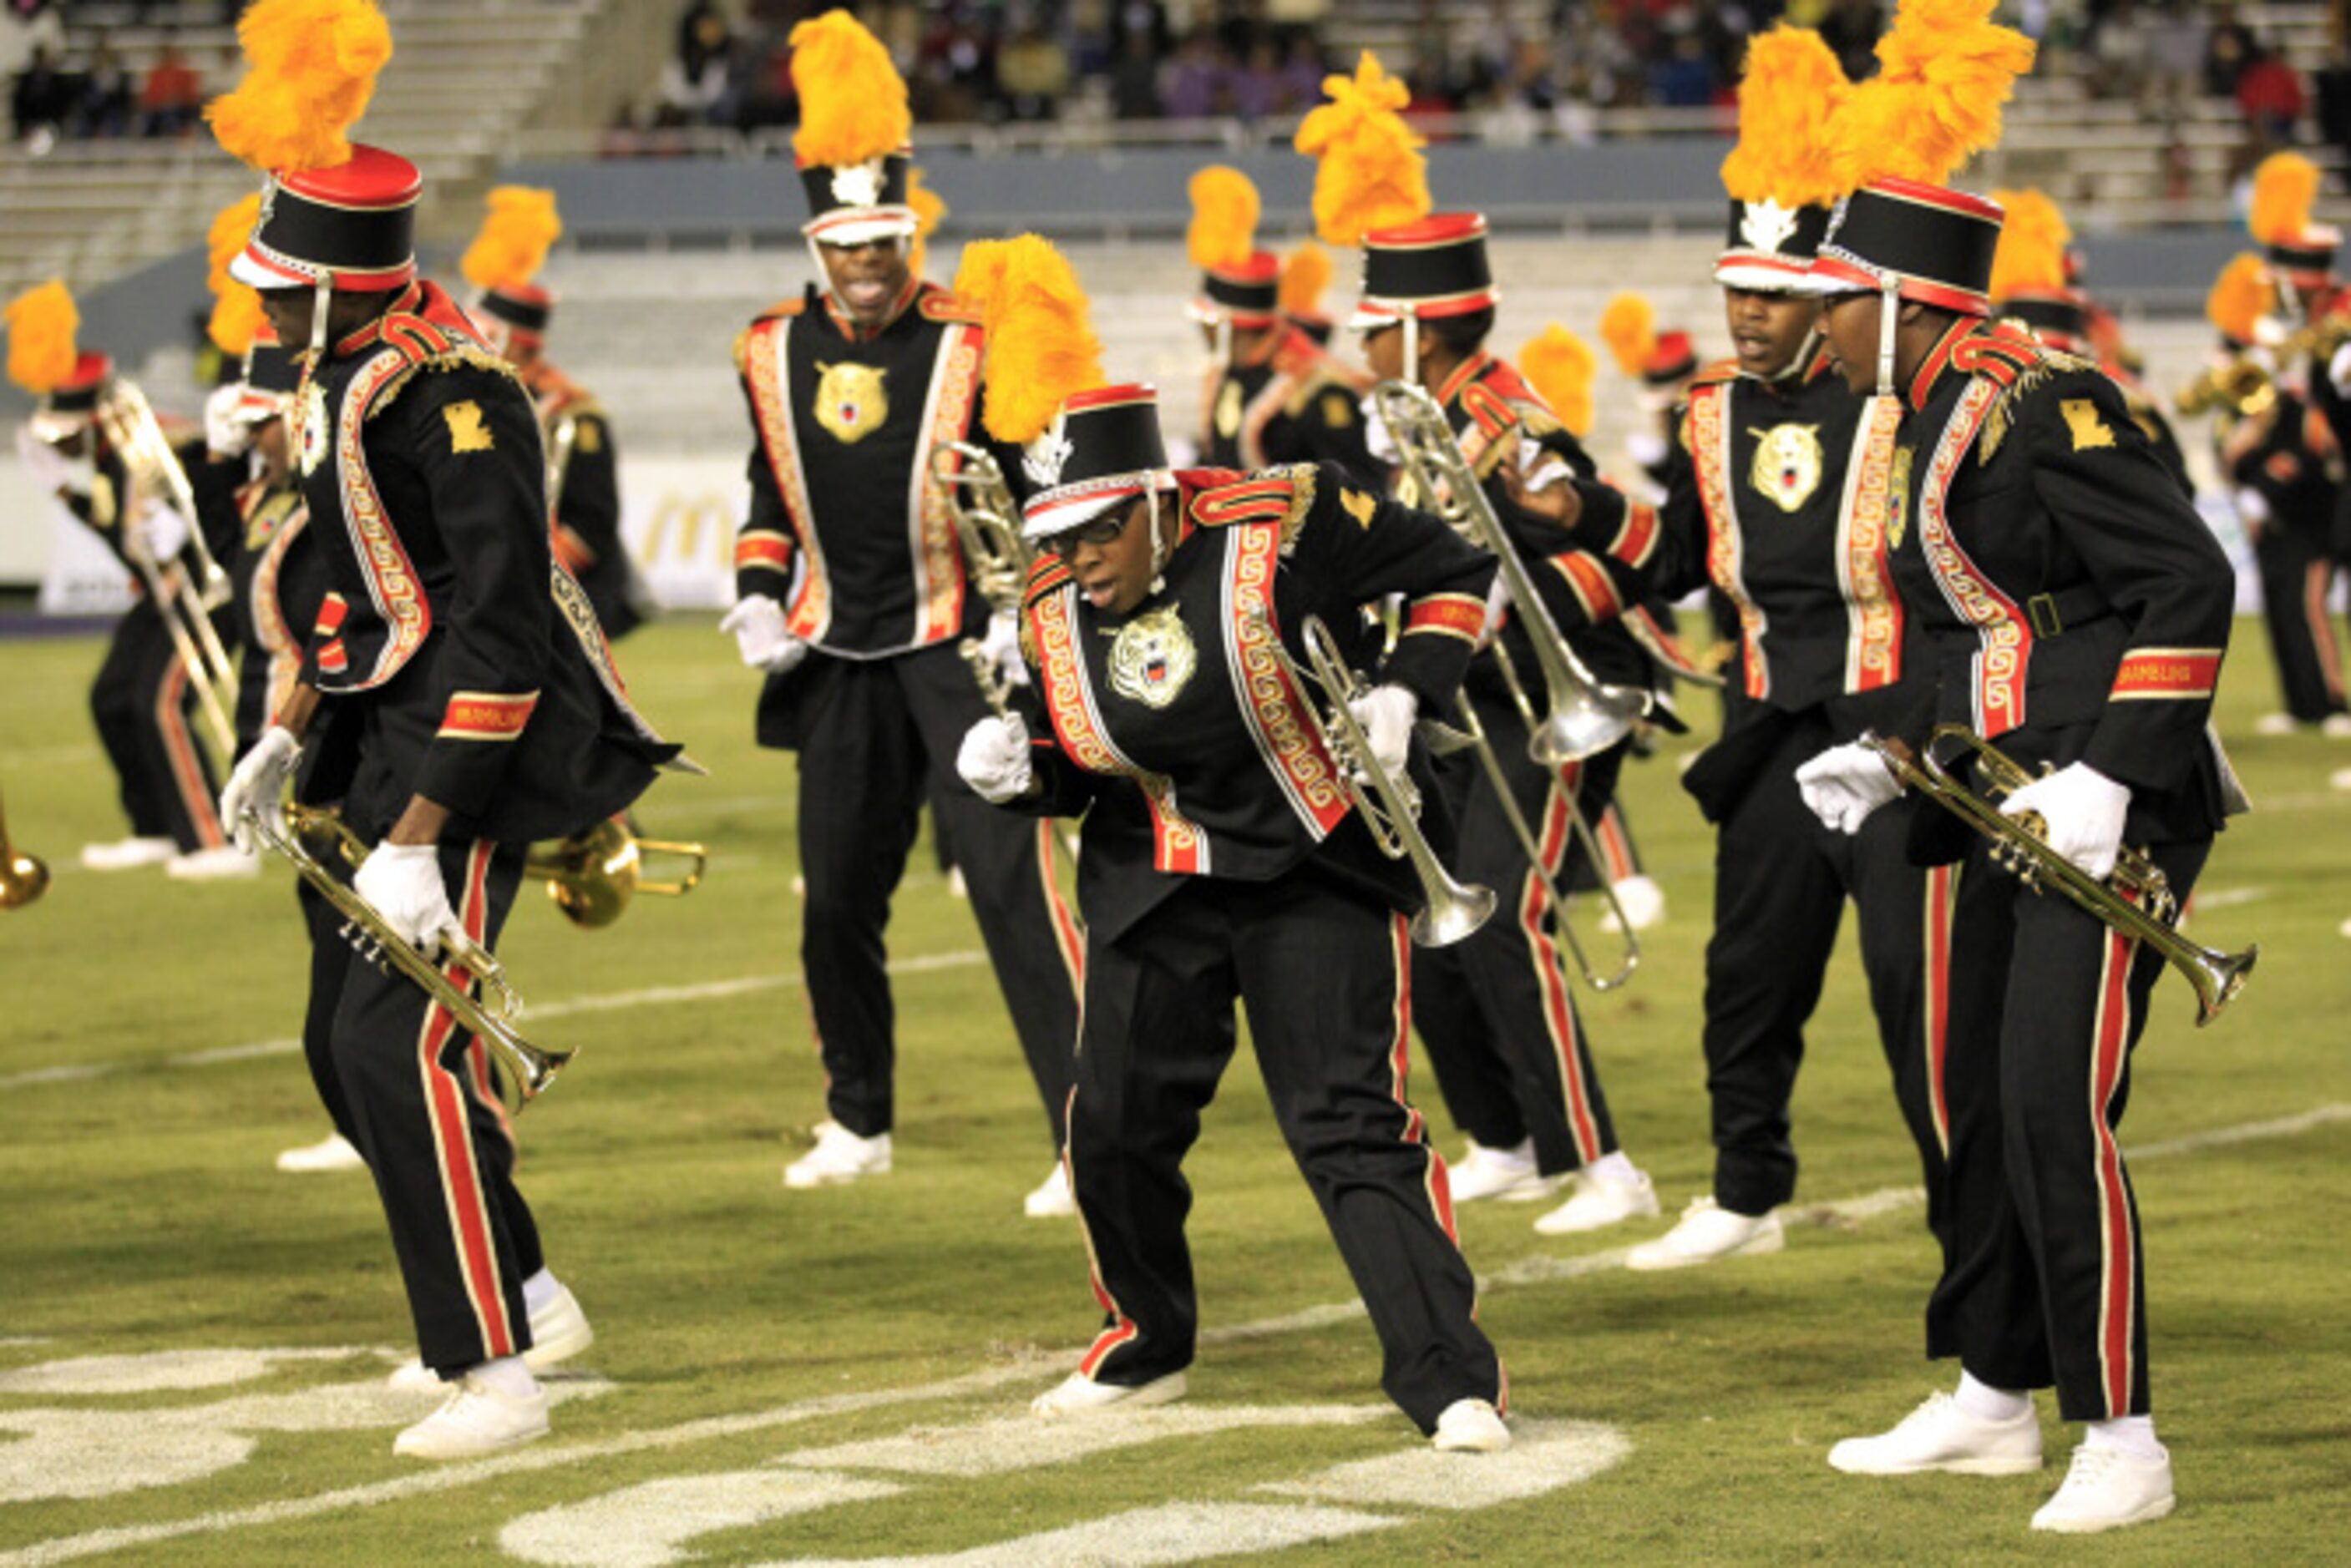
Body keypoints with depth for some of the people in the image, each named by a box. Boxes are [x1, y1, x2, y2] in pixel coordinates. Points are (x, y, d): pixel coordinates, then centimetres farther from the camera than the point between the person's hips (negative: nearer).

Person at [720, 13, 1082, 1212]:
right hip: (842, 664, 5)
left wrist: (1022, 615, -14)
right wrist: (756, 596, 5)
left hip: (959, 652, -5)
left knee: (1011, 881, -12)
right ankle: (859, 1122, 29)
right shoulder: (772, 354, 5)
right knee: (837, 901, 10)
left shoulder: (966, 349, -8)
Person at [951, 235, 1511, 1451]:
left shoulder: (1282, 527, -19)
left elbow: (1451, 570, -7)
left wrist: (1403, 690, -19)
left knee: (1349, 1124, -12)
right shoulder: (1055, 608, -3)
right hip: (1154, 884, 5)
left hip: (1314, 870, -5)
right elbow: (1077, 769, 10)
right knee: (1116, 1122, 6)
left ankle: (1449, 1376, -8)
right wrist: (1017, 770, -12)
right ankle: (1147, 1342, 33)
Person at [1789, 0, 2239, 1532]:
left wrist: (2108, 778, -24)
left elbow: (2191, 582, -20)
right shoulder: (1939, 424, 13)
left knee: (2057, 1106, -14)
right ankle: (1994, 1403, 28)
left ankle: (2124, 1443, -9)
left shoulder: (2040, 406, -16)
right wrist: (1892, 762, 11)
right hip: (2012, 806, 10)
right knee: (1982, 1101, 15)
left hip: (2113, 811, -10)